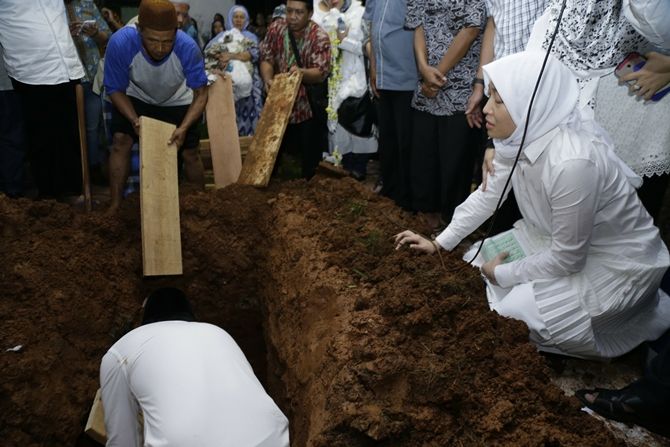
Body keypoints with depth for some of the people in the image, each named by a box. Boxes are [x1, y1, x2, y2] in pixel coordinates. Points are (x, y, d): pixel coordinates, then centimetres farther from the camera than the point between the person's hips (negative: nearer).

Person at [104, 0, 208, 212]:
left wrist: (184, 127, -40)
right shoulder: (120, 43, -37)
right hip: (136, 98, 0)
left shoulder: (187, 47, -38)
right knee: (120, 140, -17)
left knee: (190, 153, -1)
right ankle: (115, 205, -6)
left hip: (177, 101, 0)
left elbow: (201, 94, -27)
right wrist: (134, 119, -36)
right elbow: (115, 89, -21)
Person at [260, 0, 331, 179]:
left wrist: (301, 72, -38)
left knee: (310, 154, 3)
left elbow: (320, 74, -18)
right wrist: (268, 79, -21)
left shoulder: (319, 37, -13)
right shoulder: (276, 28, -1)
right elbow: (266, 58, 0)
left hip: (308, 105, -3)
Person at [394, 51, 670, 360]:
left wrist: (504, 274, -11)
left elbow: (567, 259, -25)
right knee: (483, 259, 4)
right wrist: (439, 243, 4)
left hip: (619, 260, -7)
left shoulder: (571, 162, -37)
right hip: (564, 240, 7)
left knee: (518, 314, -13)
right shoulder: (519, 136, -14)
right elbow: (488, 194, 3)